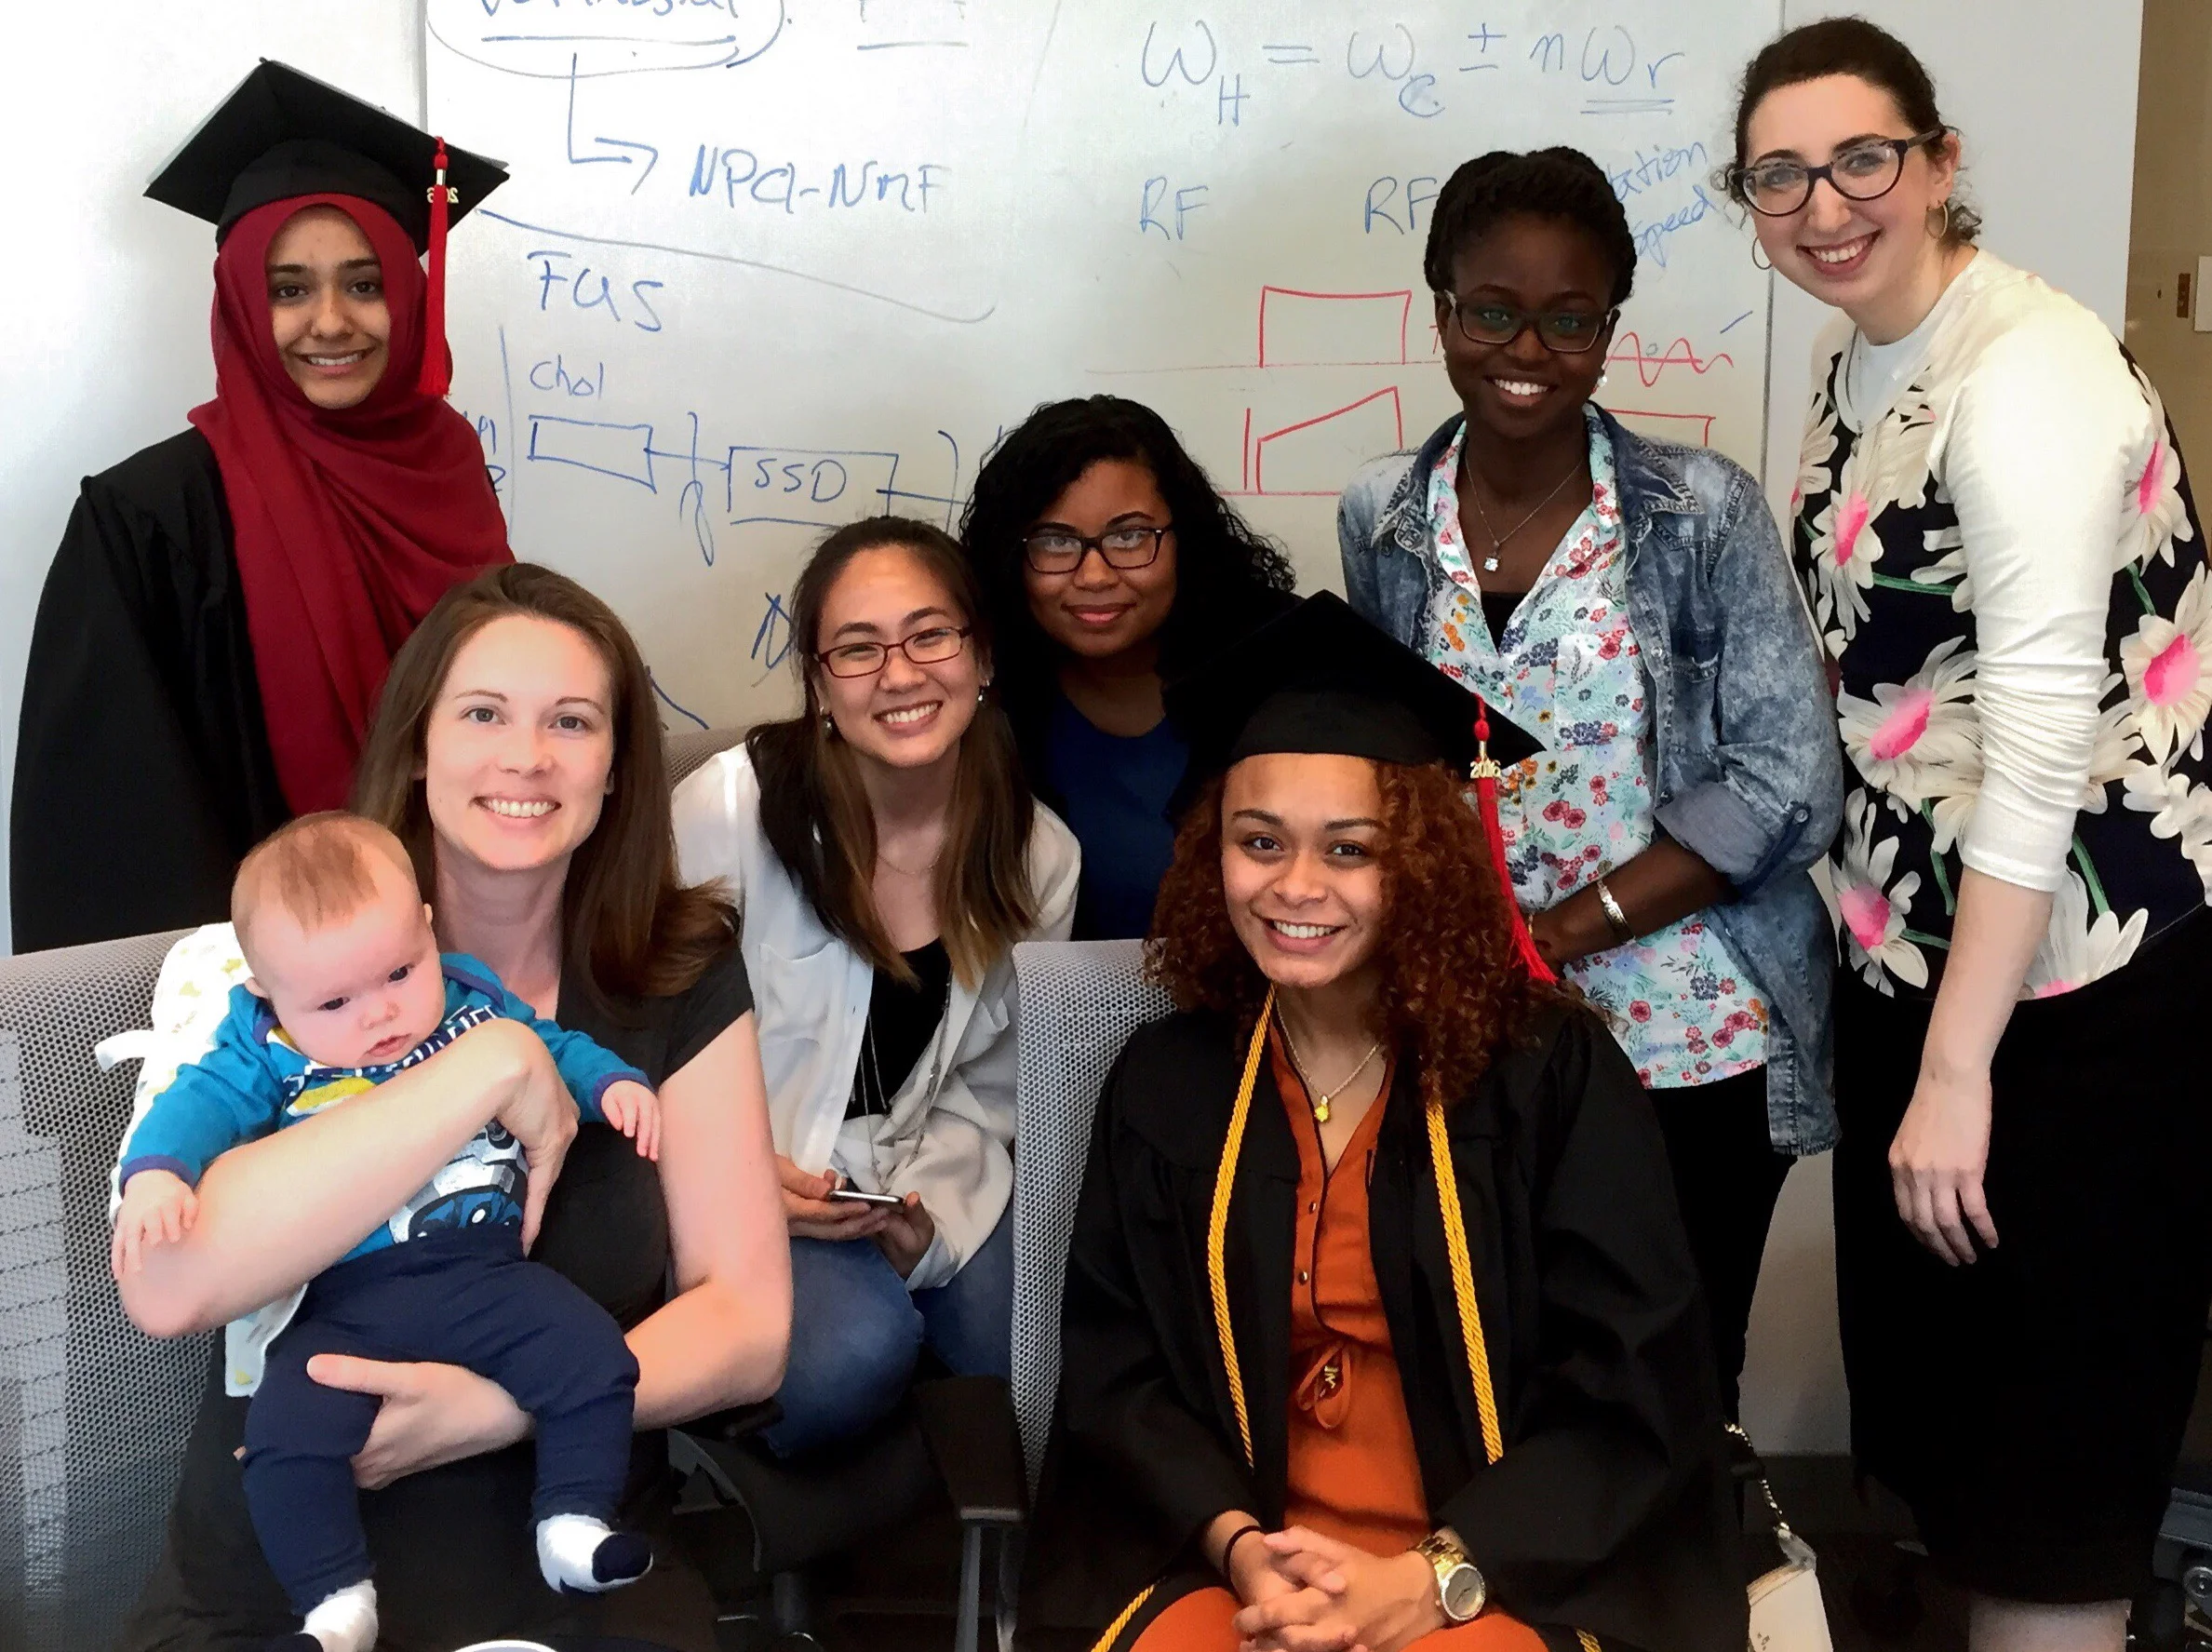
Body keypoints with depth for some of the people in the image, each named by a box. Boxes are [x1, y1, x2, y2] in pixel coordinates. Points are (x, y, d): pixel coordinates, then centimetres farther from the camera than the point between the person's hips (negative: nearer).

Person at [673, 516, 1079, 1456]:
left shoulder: (1038, 857, -2)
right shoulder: (732, 805, -15)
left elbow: (986, 1090, 7)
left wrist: (927, 1206, -11)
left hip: (918, 1181, 4)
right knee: (861, 1343, -30)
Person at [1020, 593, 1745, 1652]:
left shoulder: (1552, 1069, -3)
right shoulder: (1164, 1082, 5)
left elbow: (1628, 1392, -5)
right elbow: (1116, 1371, 5)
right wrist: (1236, 1544, -13)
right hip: (1243, 1561, 2)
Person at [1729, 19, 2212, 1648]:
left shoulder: (2029, 371, -18)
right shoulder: (1857, 360, 8)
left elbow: (2044, 734, -23)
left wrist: (1960, 1065, -22)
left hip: (2081, 956, -9)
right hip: (1918, 936, 9)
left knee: (2053, 1417, 3)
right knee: (1932, 1375, 18)